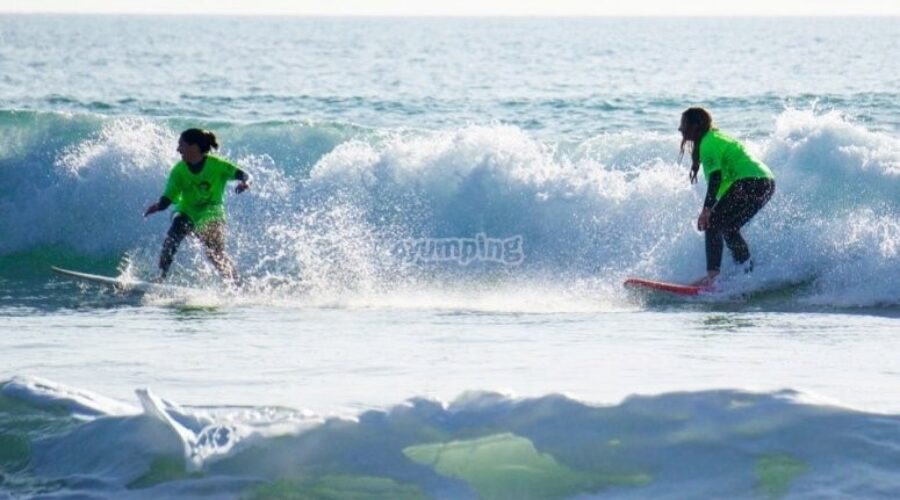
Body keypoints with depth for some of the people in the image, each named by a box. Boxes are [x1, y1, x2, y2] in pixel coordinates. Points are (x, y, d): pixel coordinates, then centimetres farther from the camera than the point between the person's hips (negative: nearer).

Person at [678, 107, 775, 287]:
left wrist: (707, 209, -23)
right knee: (728, 227, 21)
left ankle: (712, 275, -23)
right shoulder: (717, 137, 24)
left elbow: (715, 177, -17)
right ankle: (749, 271, 20)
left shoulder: (708, 142, -5)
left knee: (712, 224, -11)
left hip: (750, 183, -10)